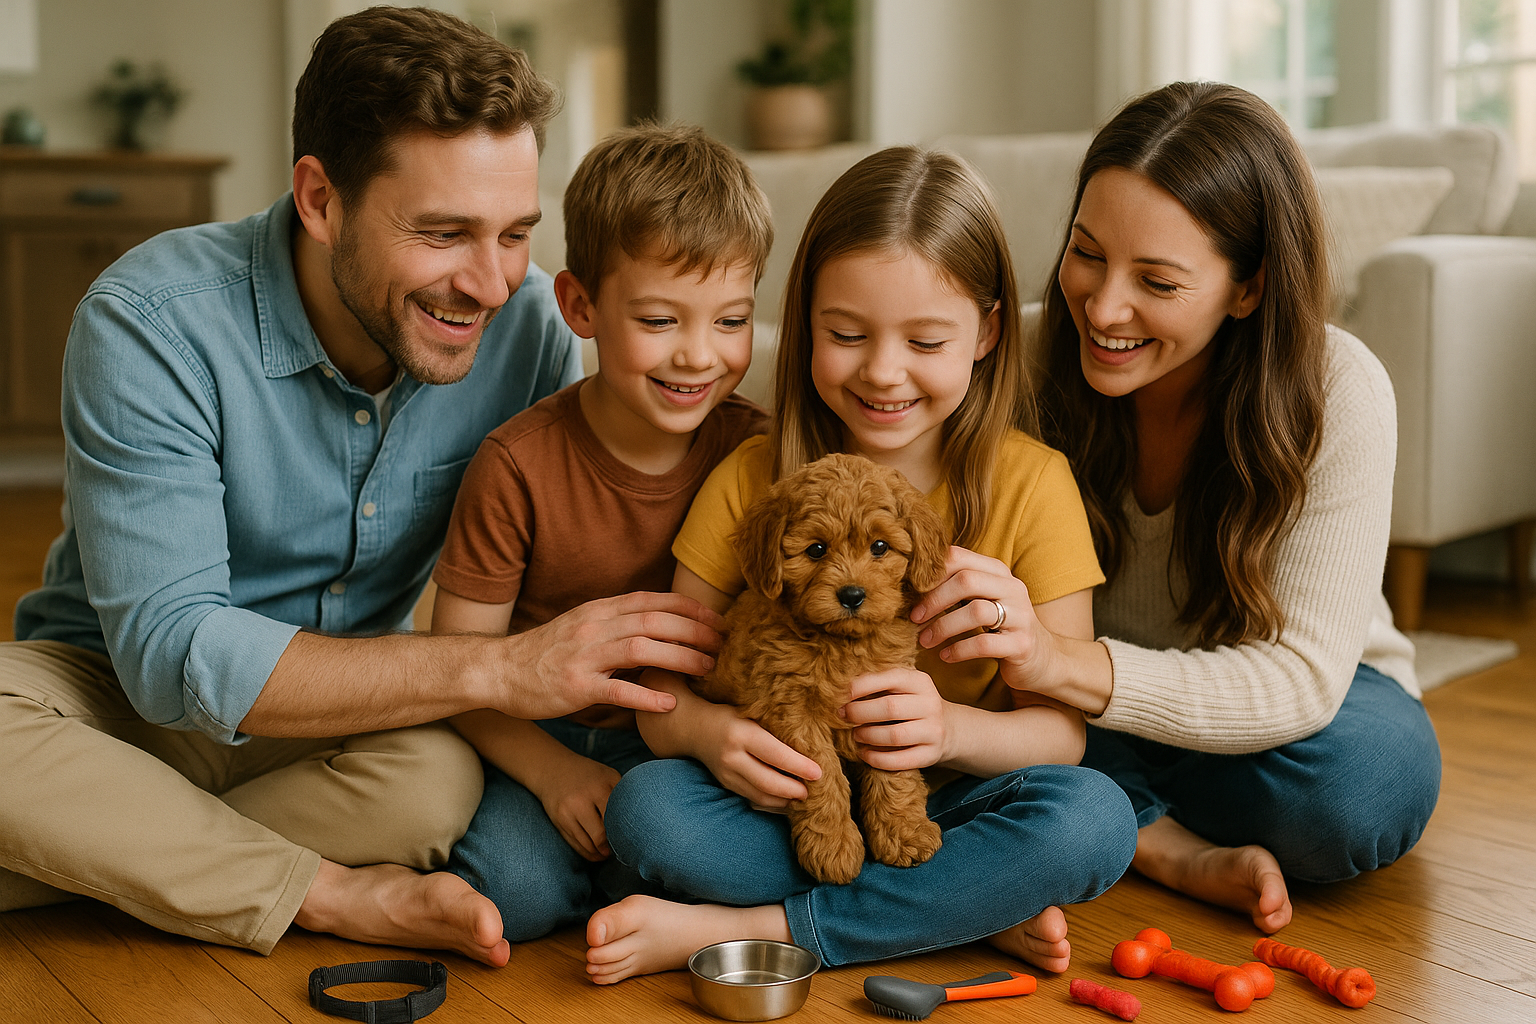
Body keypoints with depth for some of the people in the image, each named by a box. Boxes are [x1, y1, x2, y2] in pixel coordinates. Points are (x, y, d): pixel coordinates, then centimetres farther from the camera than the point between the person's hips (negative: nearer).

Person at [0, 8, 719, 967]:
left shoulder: (525, 320, -12)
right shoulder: (153, 323, -24)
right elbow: (169, 653, -28)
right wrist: (493, 668, -36)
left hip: (359, 698, 2)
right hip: (111, 686, -2)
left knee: (445, 772, -33)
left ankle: (99, 861, -12)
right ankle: (353, 898, -21)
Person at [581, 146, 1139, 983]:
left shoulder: (1030, 485, -6)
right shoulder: (749, 481, -3)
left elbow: (1061, 730, -7)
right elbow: (661, 690, -1)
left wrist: (952, 729, -29)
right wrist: (706, 729, -26)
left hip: (947, 810, 0)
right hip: (785, 806, 1)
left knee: (1095, 818, -31)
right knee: (645, 805, -28)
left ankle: (736, 928, -22)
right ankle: (975, 912, -18)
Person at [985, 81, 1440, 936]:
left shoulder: (1338, 393, -25)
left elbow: (1300, 677, -31)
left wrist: (1064, 662, -48)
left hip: (1301, 717, -1)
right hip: (1103, 724, 1)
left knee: (1368, 781, -36)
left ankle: (1122, 832, -9)